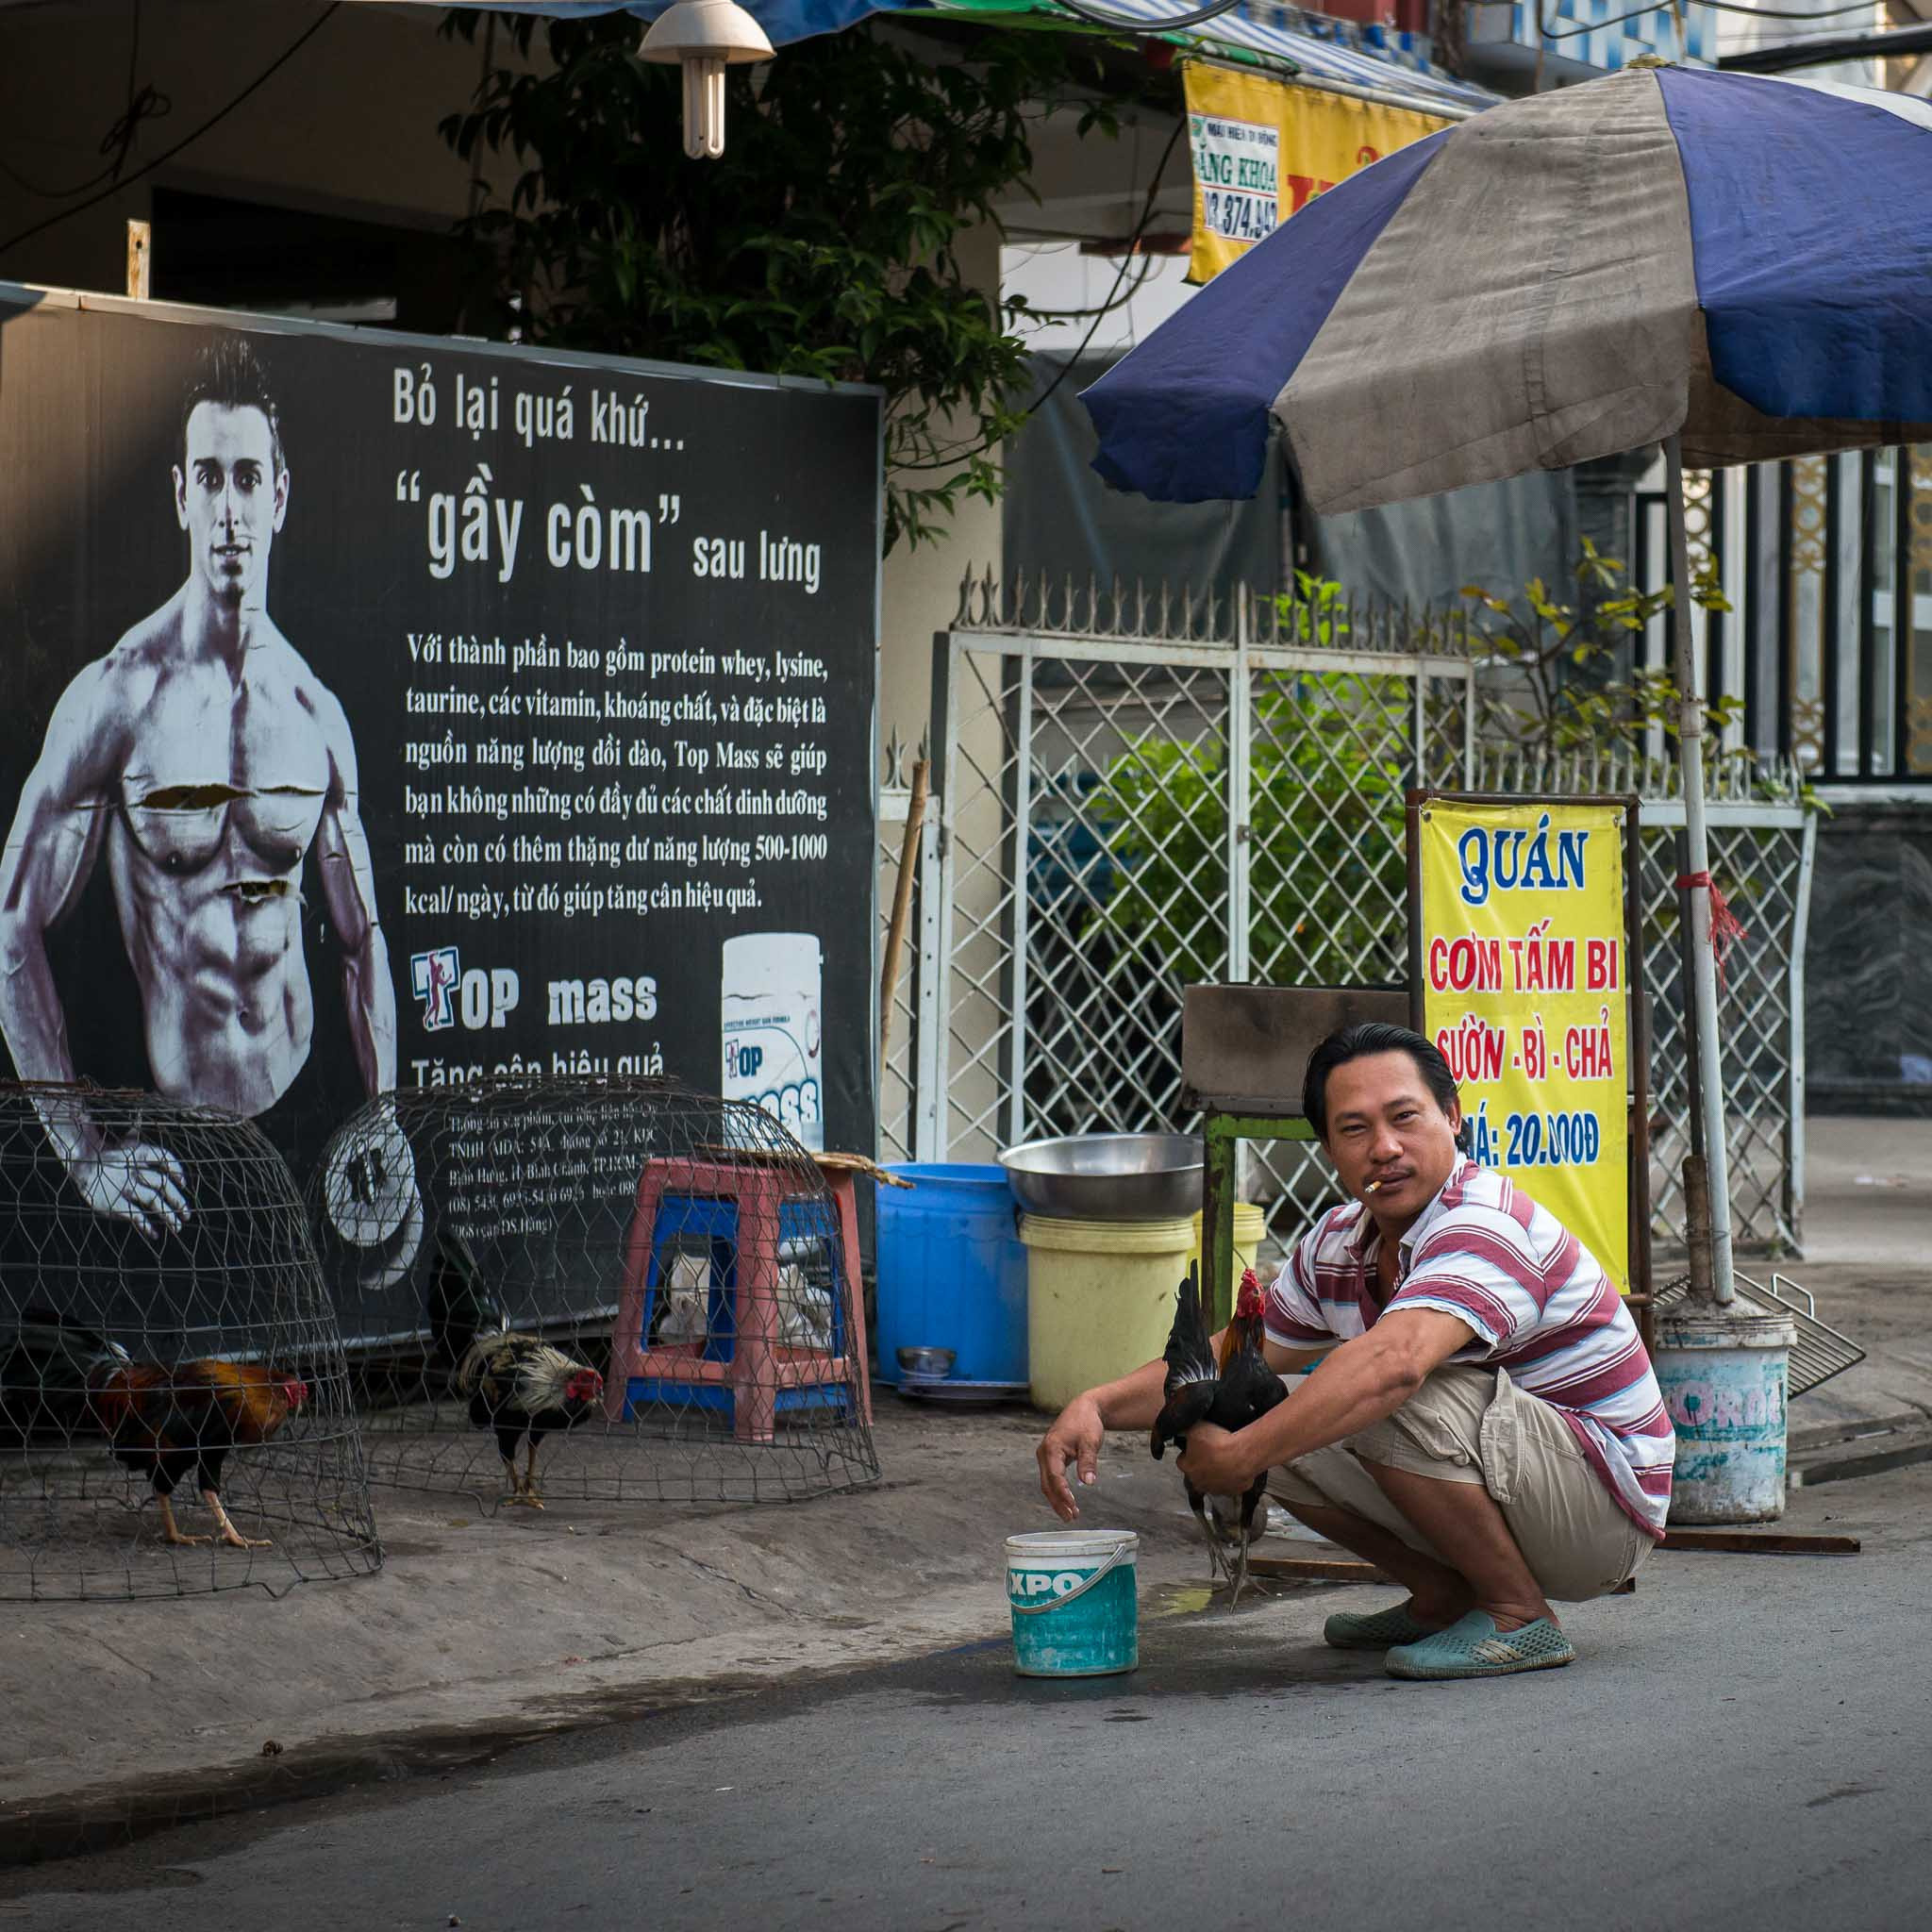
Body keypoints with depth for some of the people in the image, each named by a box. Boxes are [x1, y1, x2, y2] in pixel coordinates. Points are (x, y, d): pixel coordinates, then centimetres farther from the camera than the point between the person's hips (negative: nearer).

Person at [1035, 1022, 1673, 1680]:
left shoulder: (1487, 1228, -25)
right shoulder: (1338, 1244, 3)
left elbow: (1394, 1362, -43)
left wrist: (1239, 1457, -39)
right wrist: (1100, 1404, -4)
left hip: (1607, 1510, -8)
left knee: (1392, 1401, -31)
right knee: (1285, 1423, 1)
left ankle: (1520, 1616, -14)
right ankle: (1443, 1597, 11)